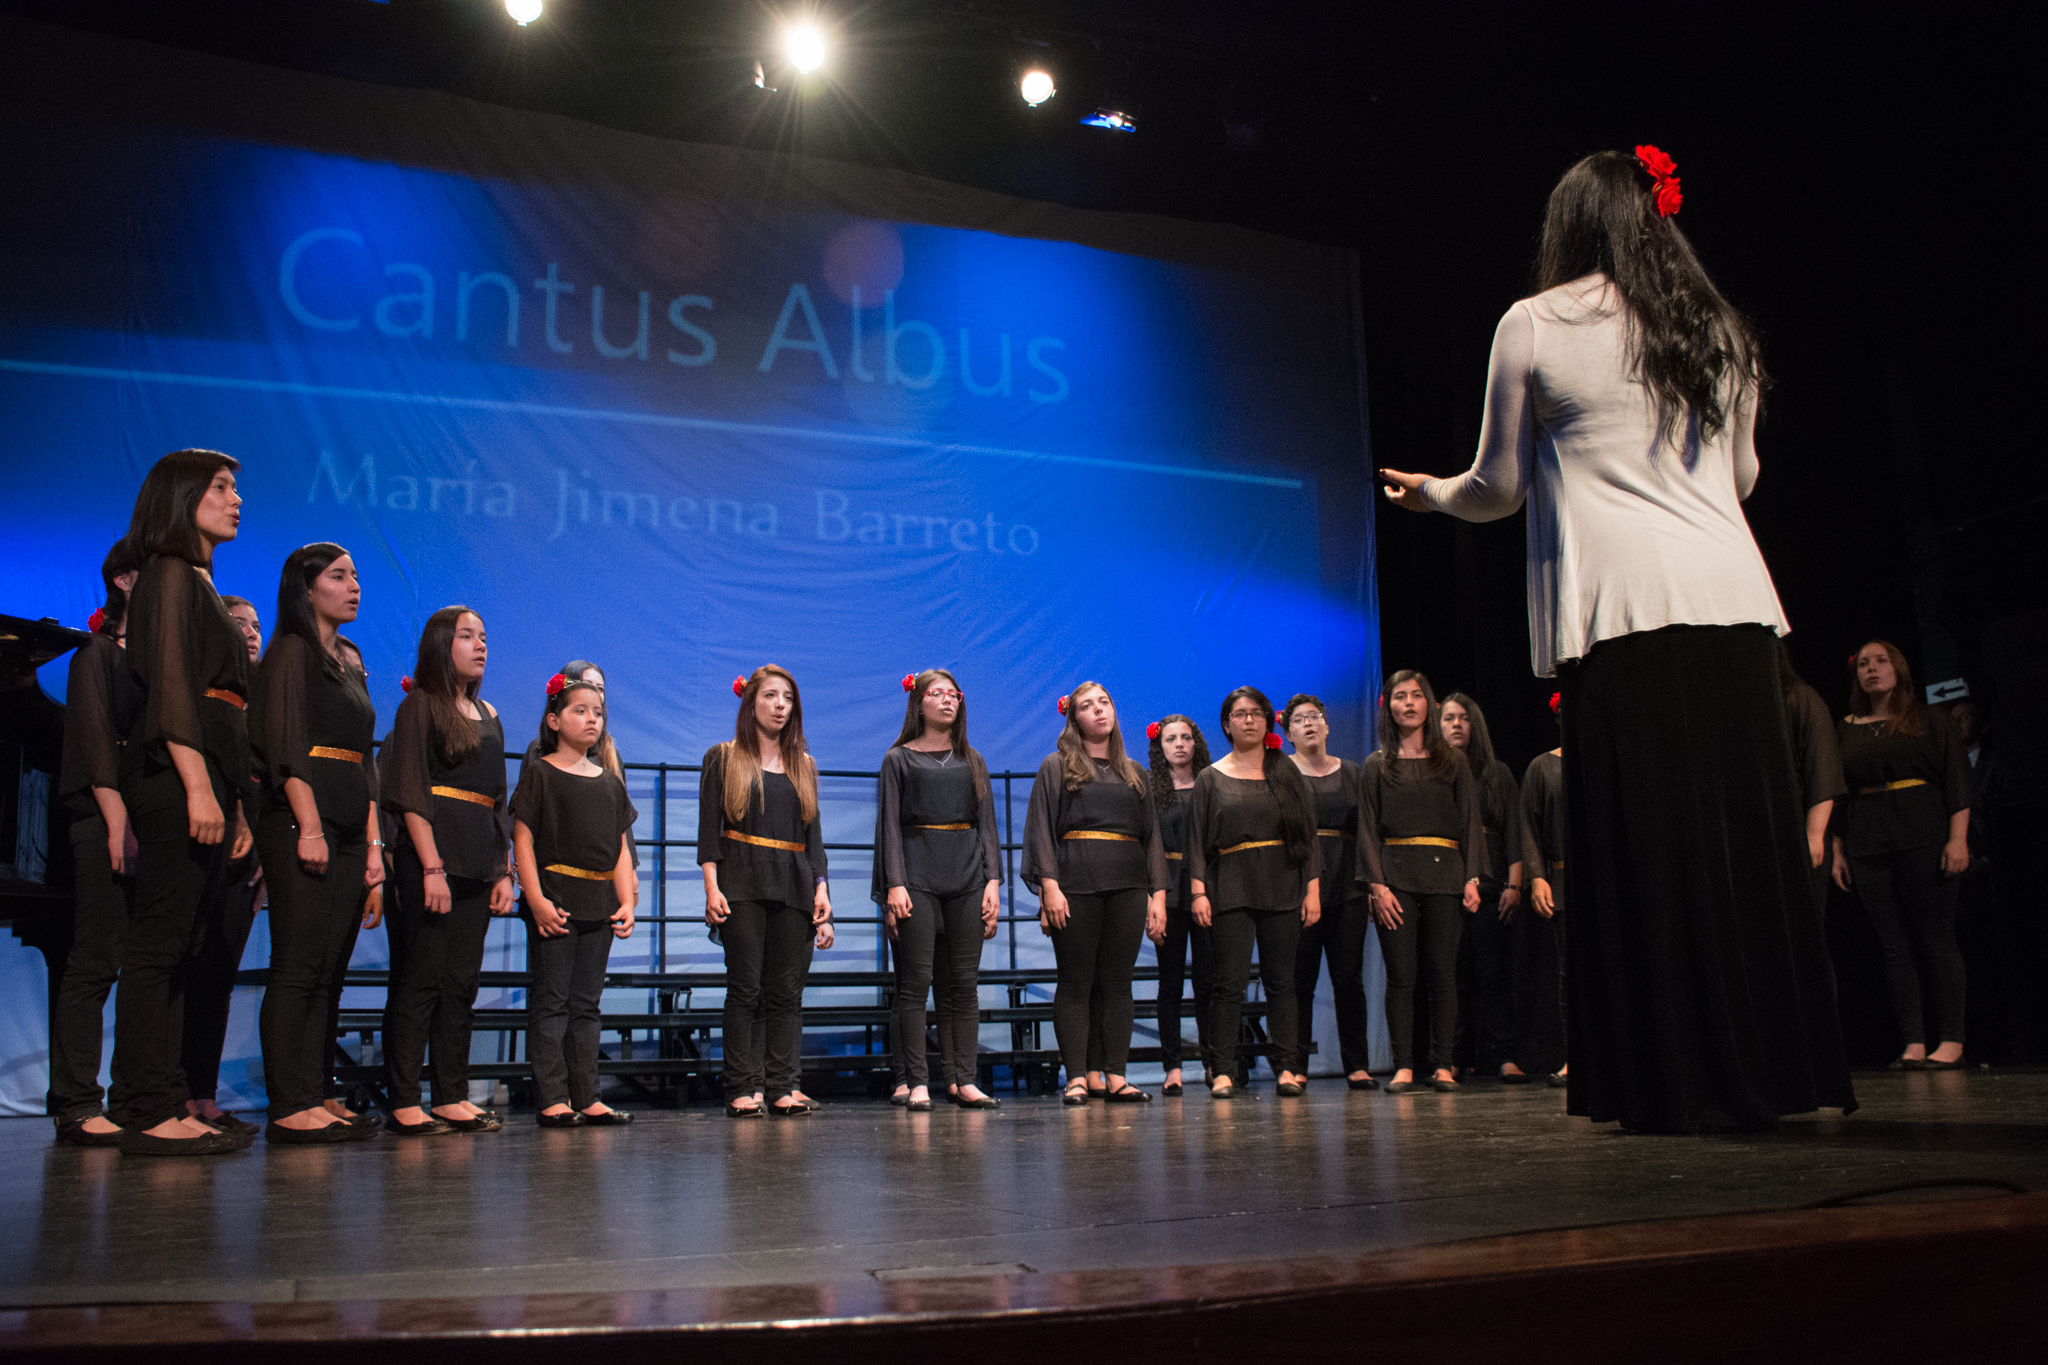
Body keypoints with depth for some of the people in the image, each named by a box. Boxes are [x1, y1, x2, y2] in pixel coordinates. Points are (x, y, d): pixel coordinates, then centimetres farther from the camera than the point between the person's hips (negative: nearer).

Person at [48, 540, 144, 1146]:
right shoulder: (99, 653, 3)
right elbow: (96, 739, -7)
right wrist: (118, 819, -18)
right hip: (106, 823, -6)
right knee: (96, 960, -7)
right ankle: (77, 1103, -5)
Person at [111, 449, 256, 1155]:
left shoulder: (200, 584, 24)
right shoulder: (171, 574, -3)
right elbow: (169, 685, -14)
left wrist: (233, 802, 19)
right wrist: (198, 786, -22)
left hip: (202, 779, 10)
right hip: (177, 776, -10)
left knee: (174, 948, 7)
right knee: (159, 940, -9)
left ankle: (163, 1106, 10)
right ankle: (148, 1113, -7)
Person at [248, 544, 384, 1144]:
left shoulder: (351, 662, 22)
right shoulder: (292, 651, -1)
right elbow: (286, 744, -11)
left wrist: (373, 841, 14)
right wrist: (309, 826, -19)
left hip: (347, 829, 8)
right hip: (302, 820, -8)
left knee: (326, 971, 5)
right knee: (299, 965, -9)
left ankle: (314, 1098, 7)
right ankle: (289, 1108, -8)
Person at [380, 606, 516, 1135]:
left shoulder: (488, 715, 19)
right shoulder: (420, 705, -1)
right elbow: (410, 793, -9)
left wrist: (504, 872, 12)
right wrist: (431, 867, -17)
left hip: (478, 866, 7)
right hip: (430, 858, -6)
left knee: (461, 984, 6)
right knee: (420, 980, -6)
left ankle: (452, 1097, 10)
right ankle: (404, 1103, -2)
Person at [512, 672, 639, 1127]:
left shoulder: (610, 782, 15)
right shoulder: (540, 773, -1)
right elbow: (523, 838, -7)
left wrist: (627, 902, 5)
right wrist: (536, 900, -16)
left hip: (600, 905, 6)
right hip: (555, 898, -5)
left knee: (587, 1004, 9)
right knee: (551, 1002, -3)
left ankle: (587, 1097, 12)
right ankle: (553, 1099, 0)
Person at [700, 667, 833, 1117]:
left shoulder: (802, 765, 18)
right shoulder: (723, 758, 7)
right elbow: (709, 827, 0)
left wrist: (821, 887, 6)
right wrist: (712, 887, -10)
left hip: (794, 886, 4)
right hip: (742, 885, -3)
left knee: (788, 991, 1)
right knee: (745, 987, -5)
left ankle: (783, 1087, 3)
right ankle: (743, 1089, -1)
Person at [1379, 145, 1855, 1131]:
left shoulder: (1533, 325, 4)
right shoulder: (1718, 327, 17)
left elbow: (1499, 490, 7)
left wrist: (1428, 493, 27)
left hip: (1620, 605, -4)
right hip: (1732, 598, 5)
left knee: (1644, 843, -1)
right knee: (1744, 834, 7)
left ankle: (1682, 1083, 2)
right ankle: (1769, 1070, 12)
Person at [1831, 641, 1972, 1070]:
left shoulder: (1928, 720, 6)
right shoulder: (1846, 729, 14)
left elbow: (1956, 778, 1)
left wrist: (1958, 838, -9)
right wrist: (1838, 851, 10)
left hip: (1923, 838, -3)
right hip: (1867, 848, 3)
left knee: (1936, 940, -5)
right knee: (1894, 945, 1)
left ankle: (1951, 1041, 0)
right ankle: (1914, 1043, 3)